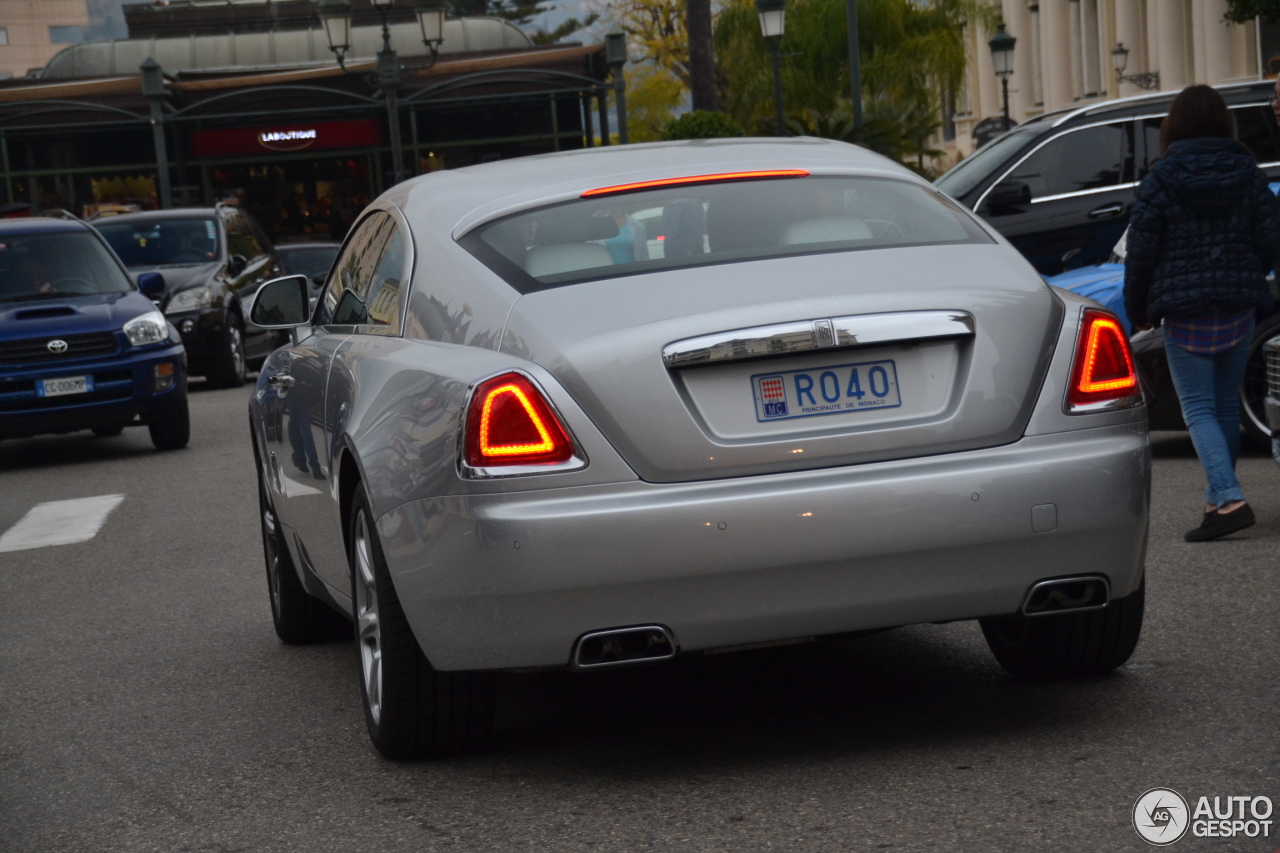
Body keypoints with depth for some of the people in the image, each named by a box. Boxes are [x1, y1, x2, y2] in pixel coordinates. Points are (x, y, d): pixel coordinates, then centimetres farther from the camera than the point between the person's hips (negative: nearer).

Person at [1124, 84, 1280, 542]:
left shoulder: (1160, 180, -7)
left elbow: (1141, 251, -7)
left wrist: (1137, 309, 5)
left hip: (1186, 314, -4)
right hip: (1239, 309, 4)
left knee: (1199, 409, -4)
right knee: (1226, 403, 16)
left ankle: (1229, 500, -21)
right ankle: (1218, 495, 24)